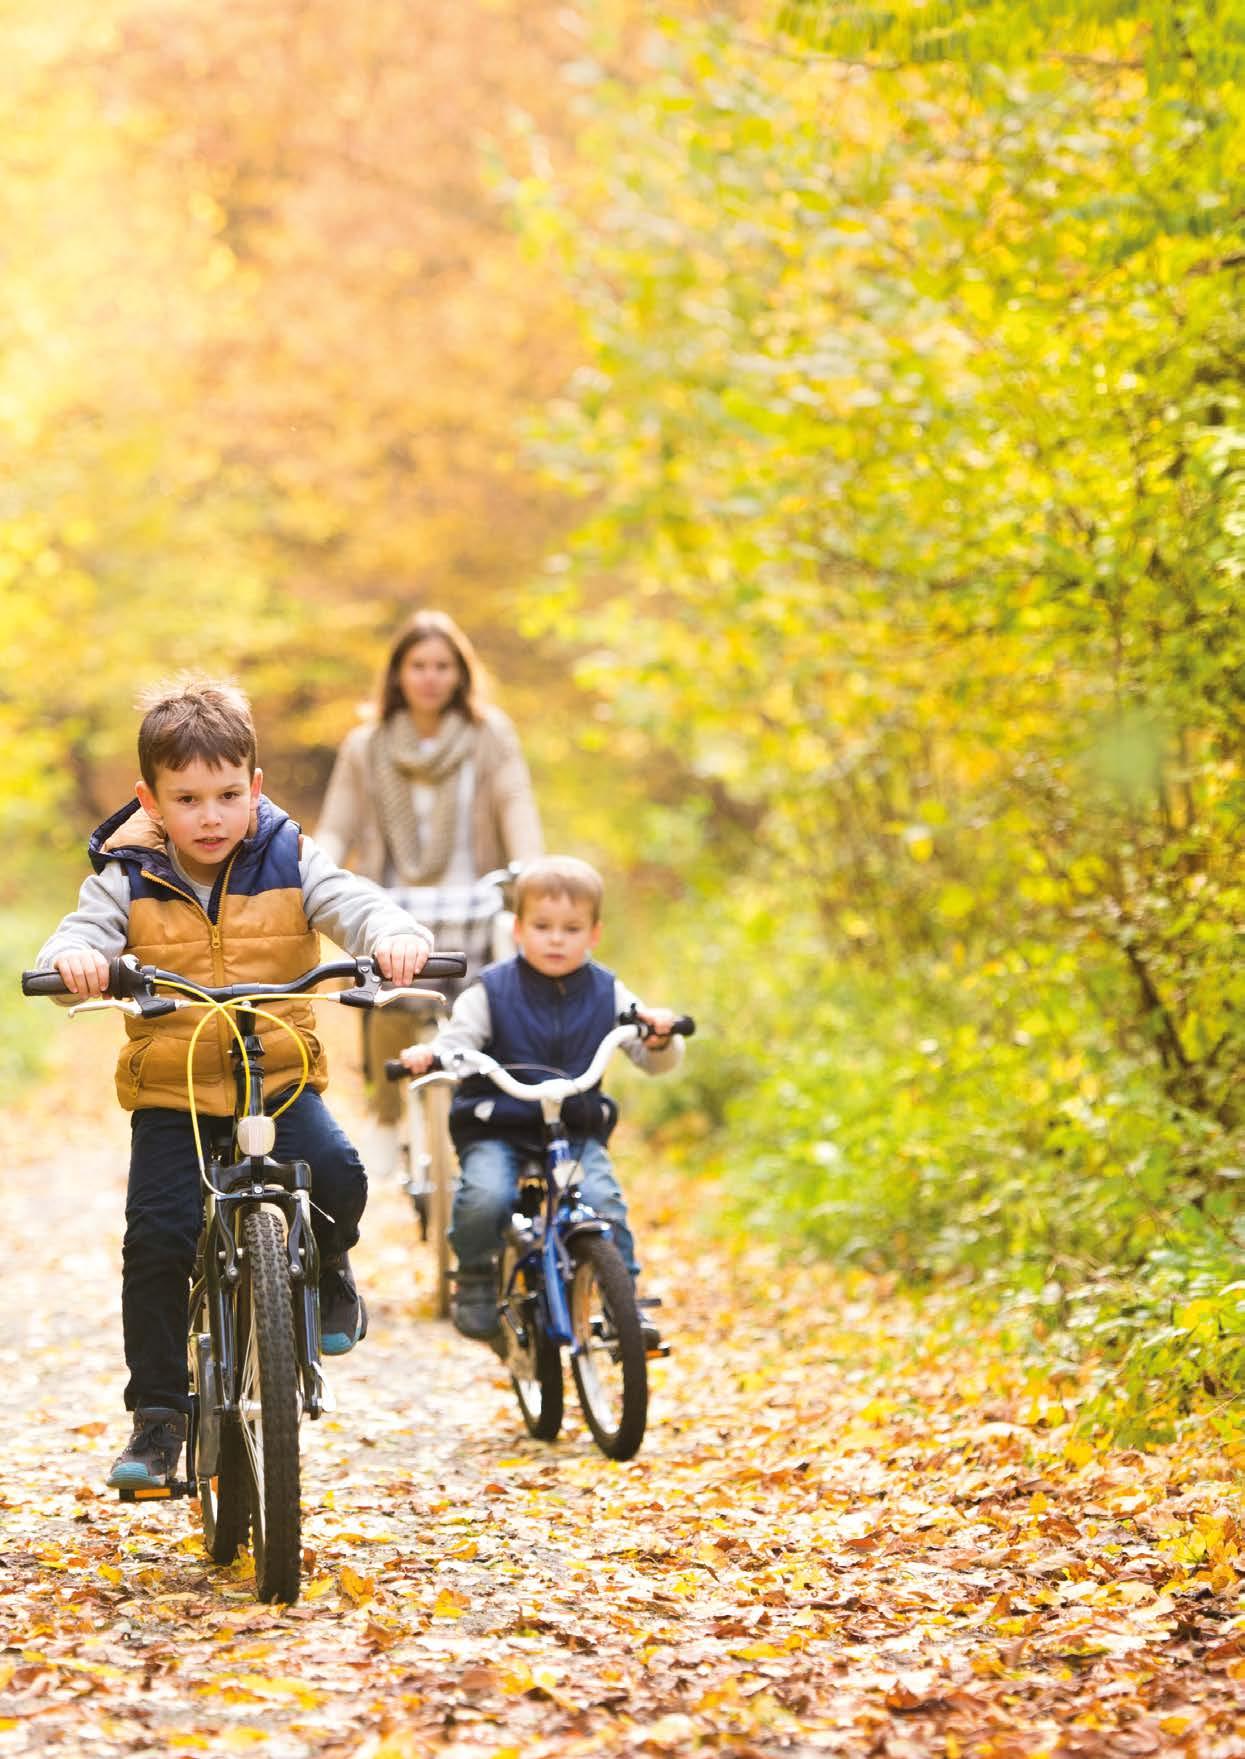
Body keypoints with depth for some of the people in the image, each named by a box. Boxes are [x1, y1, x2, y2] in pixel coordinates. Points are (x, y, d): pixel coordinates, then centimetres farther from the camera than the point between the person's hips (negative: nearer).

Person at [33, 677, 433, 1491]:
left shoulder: (289, 861, -2)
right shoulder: (129, 878, -2)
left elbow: (352, 901, -14)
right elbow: (87, 930, -14)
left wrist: (394, 935, -37)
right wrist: (75, 957, -39)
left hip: (281, 1076, 0)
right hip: (170, 1092, 0)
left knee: (336, 1173, -26)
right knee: (156, 1239, -10)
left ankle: (327, 1268, 10)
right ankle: (158, 1412, 4)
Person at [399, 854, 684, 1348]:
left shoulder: (607, 994, 6)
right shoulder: (492, 991, 0)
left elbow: (653, 1062, 3)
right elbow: (457, 1040, -8)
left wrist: (661, 1038, -20)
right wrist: (428, 1055, -31)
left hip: (578, 1133, 2)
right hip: (496, 1130, -1)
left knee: (604, 1202, -24)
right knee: (485, 1195, -30)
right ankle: (475, 1279, -2)